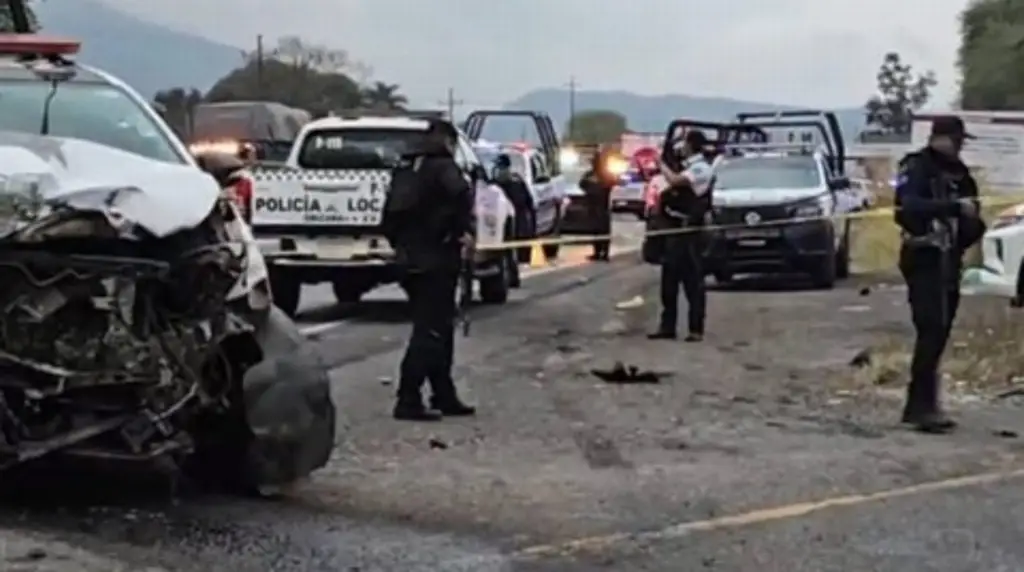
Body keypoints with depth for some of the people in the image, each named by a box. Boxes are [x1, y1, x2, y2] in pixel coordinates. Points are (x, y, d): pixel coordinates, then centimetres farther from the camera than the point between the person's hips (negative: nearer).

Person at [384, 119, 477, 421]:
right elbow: (461, 194, -28)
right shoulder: (442, 165, -7)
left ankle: (444, 397, 20)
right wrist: (466, 231, -17)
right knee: (431, 331, -6)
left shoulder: (405, 168, 17)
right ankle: (408, 401, -9)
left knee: (439, 328, 16)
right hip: (435, 259, -8)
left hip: (410, 258, 8)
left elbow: (390, 215, 22)